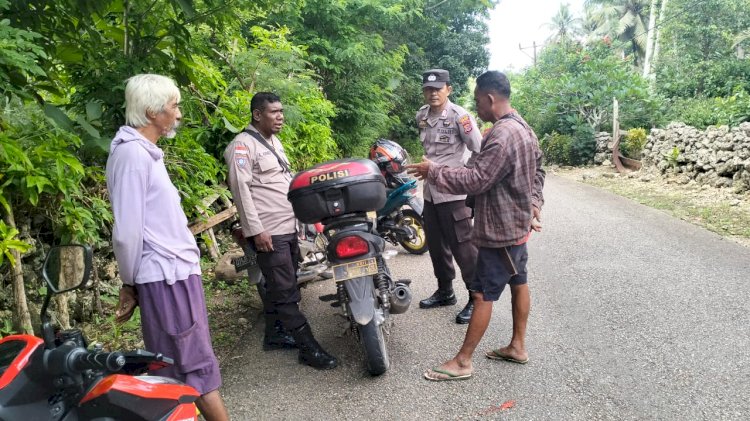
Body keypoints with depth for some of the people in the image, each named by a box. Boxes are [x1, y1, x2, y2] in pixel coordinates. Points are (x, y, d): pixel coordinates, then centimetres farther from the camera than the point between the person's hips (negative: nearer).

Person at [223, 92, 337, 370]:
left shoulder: (274, 142, 17)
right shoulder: (242, 146, -11)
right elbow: (240, 188, -18)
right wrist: (255, 230, -22)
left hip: (289, 227, 10)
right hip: (268, 232, -9)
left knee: (278, 287, 17)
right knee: (285, 291, -5)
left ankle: (274, 335, 30)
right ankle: (308, 348, -1)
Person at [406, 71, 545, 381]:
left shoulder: (502, 136, -25)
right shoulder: (523, 128, 9)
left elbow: (475, 180, -28)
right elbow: (538, 172, 17)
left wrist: (433, 171, -20)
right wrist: (534, 205, 17)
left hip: (499, 229, -10)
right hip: (518, 223, 11)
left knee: (483, 295, -4)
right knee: (518, 283, 17)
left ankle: (462, 362, 6)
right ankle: (517, 346, 31)